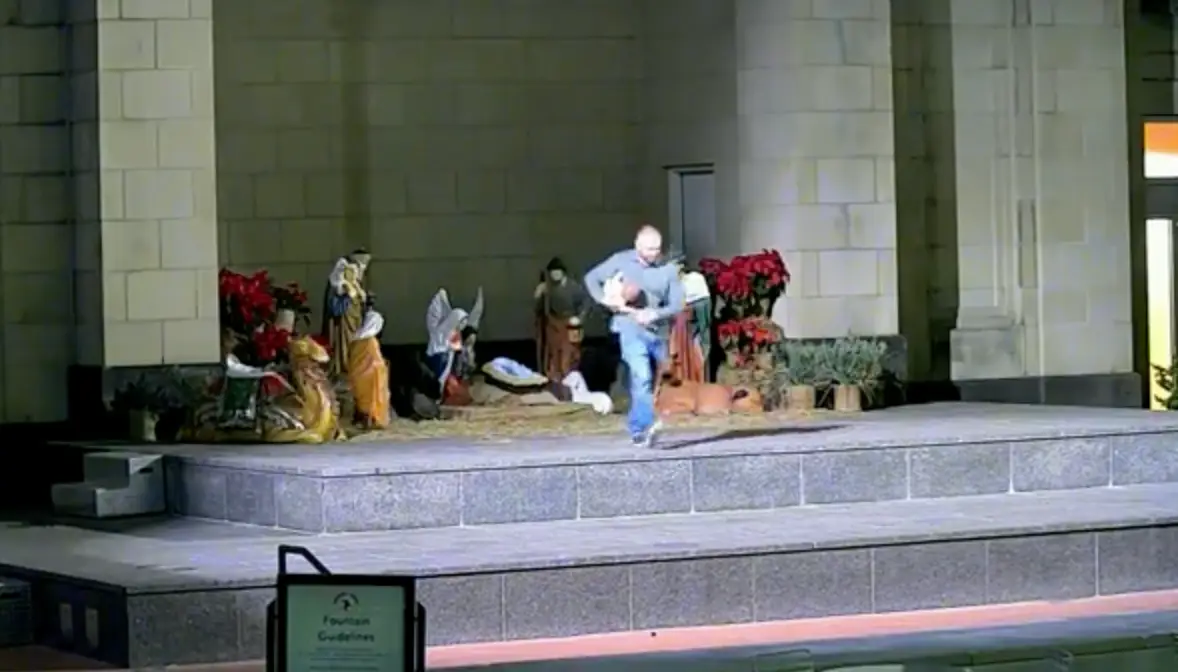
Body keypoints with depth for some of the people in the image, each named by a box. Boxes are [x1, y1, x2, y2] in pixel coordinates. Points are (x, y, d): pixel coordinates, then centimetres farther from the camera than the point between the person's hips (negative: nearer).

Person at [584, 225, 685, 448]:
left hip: (658, 331, 3)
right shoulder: (621, 261, 0)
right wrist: (605, 300, -7)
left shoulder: (669, 269, 1)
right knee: (642, 376, -22)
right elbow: (592, 278, 10)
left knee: (641, 379, 13)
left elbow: (677, 304, 0)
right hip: (631, 328, -3)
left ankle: (637, 429, 26)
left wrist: (656, 314, -18)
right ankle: (647, 425, -34)